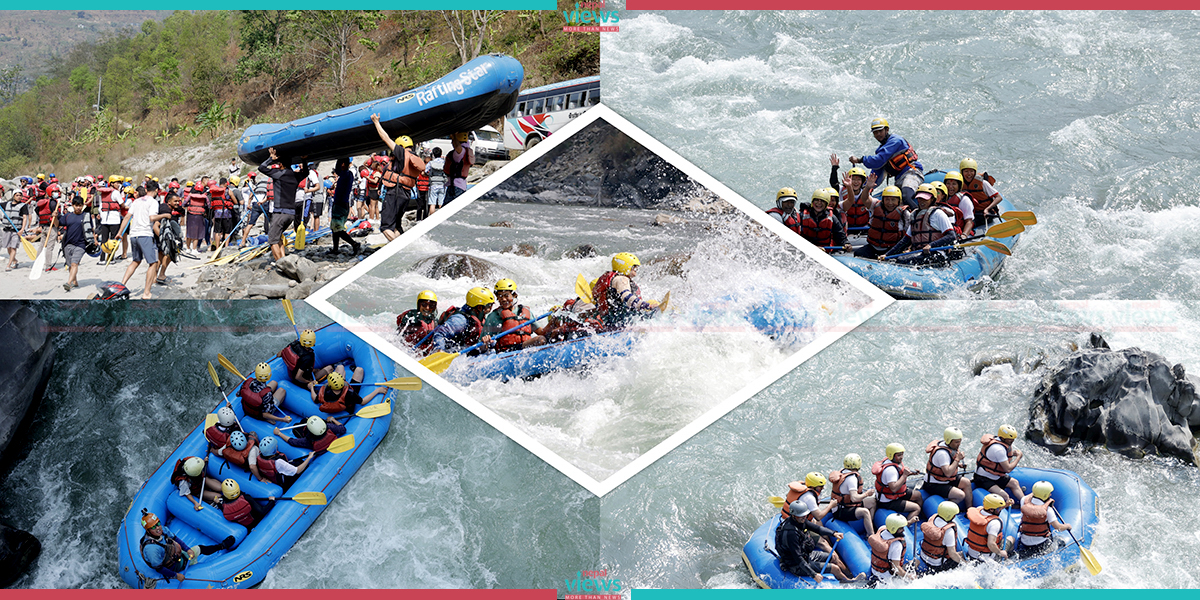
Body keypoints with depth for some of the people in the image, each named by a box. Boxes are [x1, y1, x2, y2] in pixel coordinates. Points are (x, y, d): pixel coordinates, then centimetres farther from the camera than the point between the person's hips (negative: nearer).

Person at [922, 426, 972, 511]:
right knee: (961, 495, -20)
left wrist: (958, 464, 3)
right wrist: (957, 459, -28)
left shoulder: (951, 446, 1)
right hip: (933, 485, -10)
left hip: (945, 480, 10)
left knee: (966, 483, 11)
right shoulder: (942, 453, -30)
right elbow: (948, 473, -36)